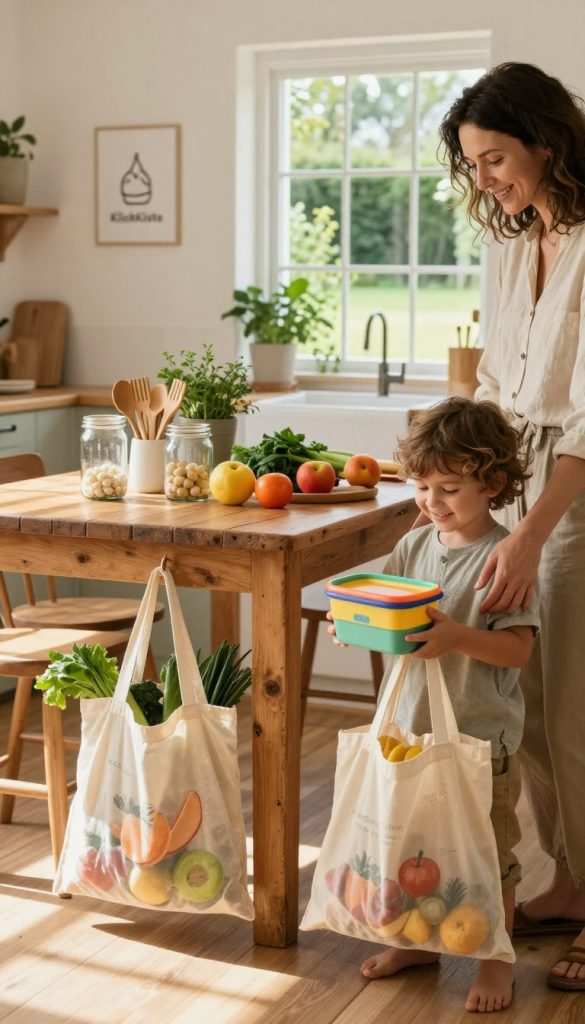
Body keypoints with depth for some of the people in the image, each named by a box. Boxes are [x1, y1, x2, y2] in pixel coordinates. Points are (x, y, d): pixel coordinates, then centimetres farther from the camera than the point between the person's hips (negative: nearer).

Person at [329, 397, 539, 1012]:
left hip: (480, 736, -6)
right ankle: (417, 940, 37)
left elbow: (518, 649, -19)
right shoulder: (415, 545, 4)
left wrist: (456, 637, -32)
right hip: (411, 725, 6)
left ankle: (496, 960, 24)